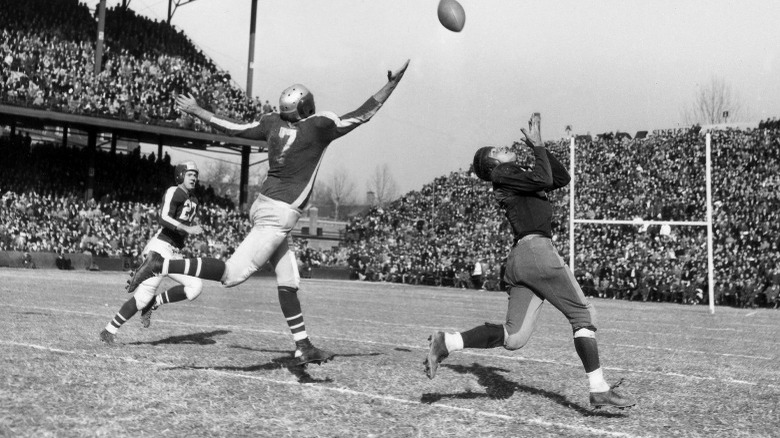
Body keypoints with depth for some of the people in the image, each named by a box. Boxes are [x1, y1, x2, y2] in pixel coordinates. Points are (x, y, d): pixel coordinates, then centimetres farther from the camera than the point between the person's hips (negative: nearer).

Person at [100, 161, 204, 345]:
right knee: (144, 294, -12)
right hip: (161, 248, -8)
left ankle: (152, 304, 2)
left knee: (195, 286, -6)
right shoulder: (174, 192, -8)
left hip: (174, 254, 8)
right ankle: (109, 331, -1)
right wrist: (188, 229, -22)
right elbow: (163, 218, -22)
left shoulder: (193, 200, 19)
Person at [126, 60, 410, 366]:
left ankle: (303, 347, 17)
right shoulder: (319, 126, -11)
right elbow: (363, 114, -8)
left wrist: (196, 111, 25)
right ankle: (162, 265, -14)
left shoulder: (273, 122, 6)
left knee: (288, 281, 12)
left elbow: (233, 128, 11)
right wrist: (392, 84, 0)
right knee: (233, 274, -9)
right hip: (279, 214, -9)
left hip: (265, 205, 9)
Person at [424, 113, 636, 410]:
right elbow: (544, 179, -13)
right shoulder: (504, 174, 2)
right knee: (582, 315, -4)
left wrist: (539, 145, 22)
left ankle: (446, 342, 2)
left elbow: (562, 178, 26)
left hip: (518, 259, 9)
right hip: (536, 249, -9)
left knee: (513, 337, 3)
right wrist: (537, 145, 0)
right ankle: (599, 390, -4)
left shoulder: (520, 175, 28)